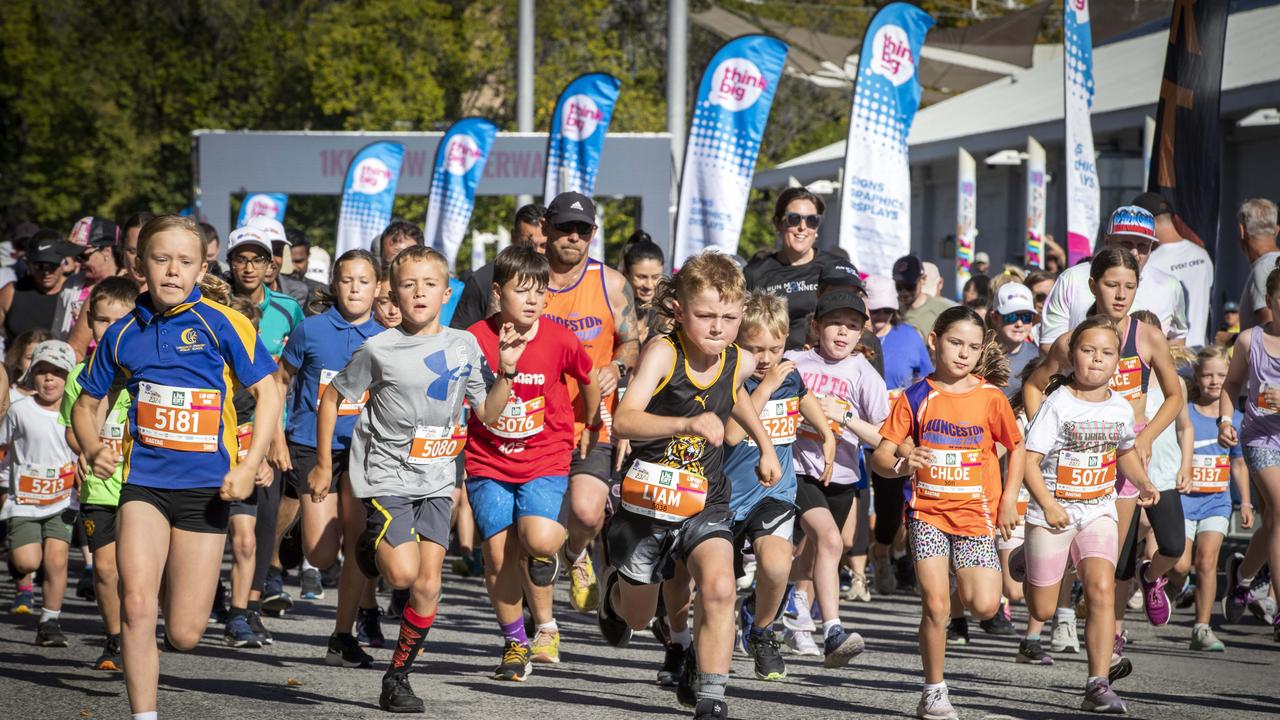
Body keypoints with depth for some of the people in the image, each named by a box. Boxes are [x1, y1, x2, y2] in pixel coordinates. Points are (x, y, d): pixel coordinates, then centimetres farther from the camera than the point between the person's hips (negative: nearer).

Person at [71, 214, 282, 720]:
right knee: (136, 604, -21)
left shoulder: (220, 324, -3)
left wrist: (249, 468, -10)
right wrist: (93, 449, -5)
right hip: (144, 480, 1)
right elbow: (86, 404, 16)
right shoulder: (123, 334, 5)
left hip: (206, 486, -1)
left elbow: (267, 393, 0)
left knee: (185, 634, 1)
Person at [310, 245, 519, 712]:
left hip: (435, 481, 3)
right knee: (403, 573, -19)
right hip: (386, 476, -3)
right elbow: (331, 398, 4)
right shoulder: (379, 350, -7)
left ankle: (397, 679, 12)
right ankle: (373, 548, 16)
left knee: (428, 585, -2)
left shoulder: (464, 346, 3)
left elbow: (488, 414, 8)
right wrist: (323, 465, 4)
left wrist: (506, 372, -8)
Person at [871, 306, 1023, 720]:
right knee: (935, 606, -9)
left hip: (976, 514, 1)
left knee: (984, 607, -9)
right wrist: (901, 464, -24)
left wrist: (1008, 502, 6)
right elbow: (879, 457, -2)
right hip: (928, 513, -1)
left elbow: (1017, 447, 13)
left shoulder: (990, 398, 0)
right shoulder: (916, 398, -1)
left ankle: (963, 584, 27)